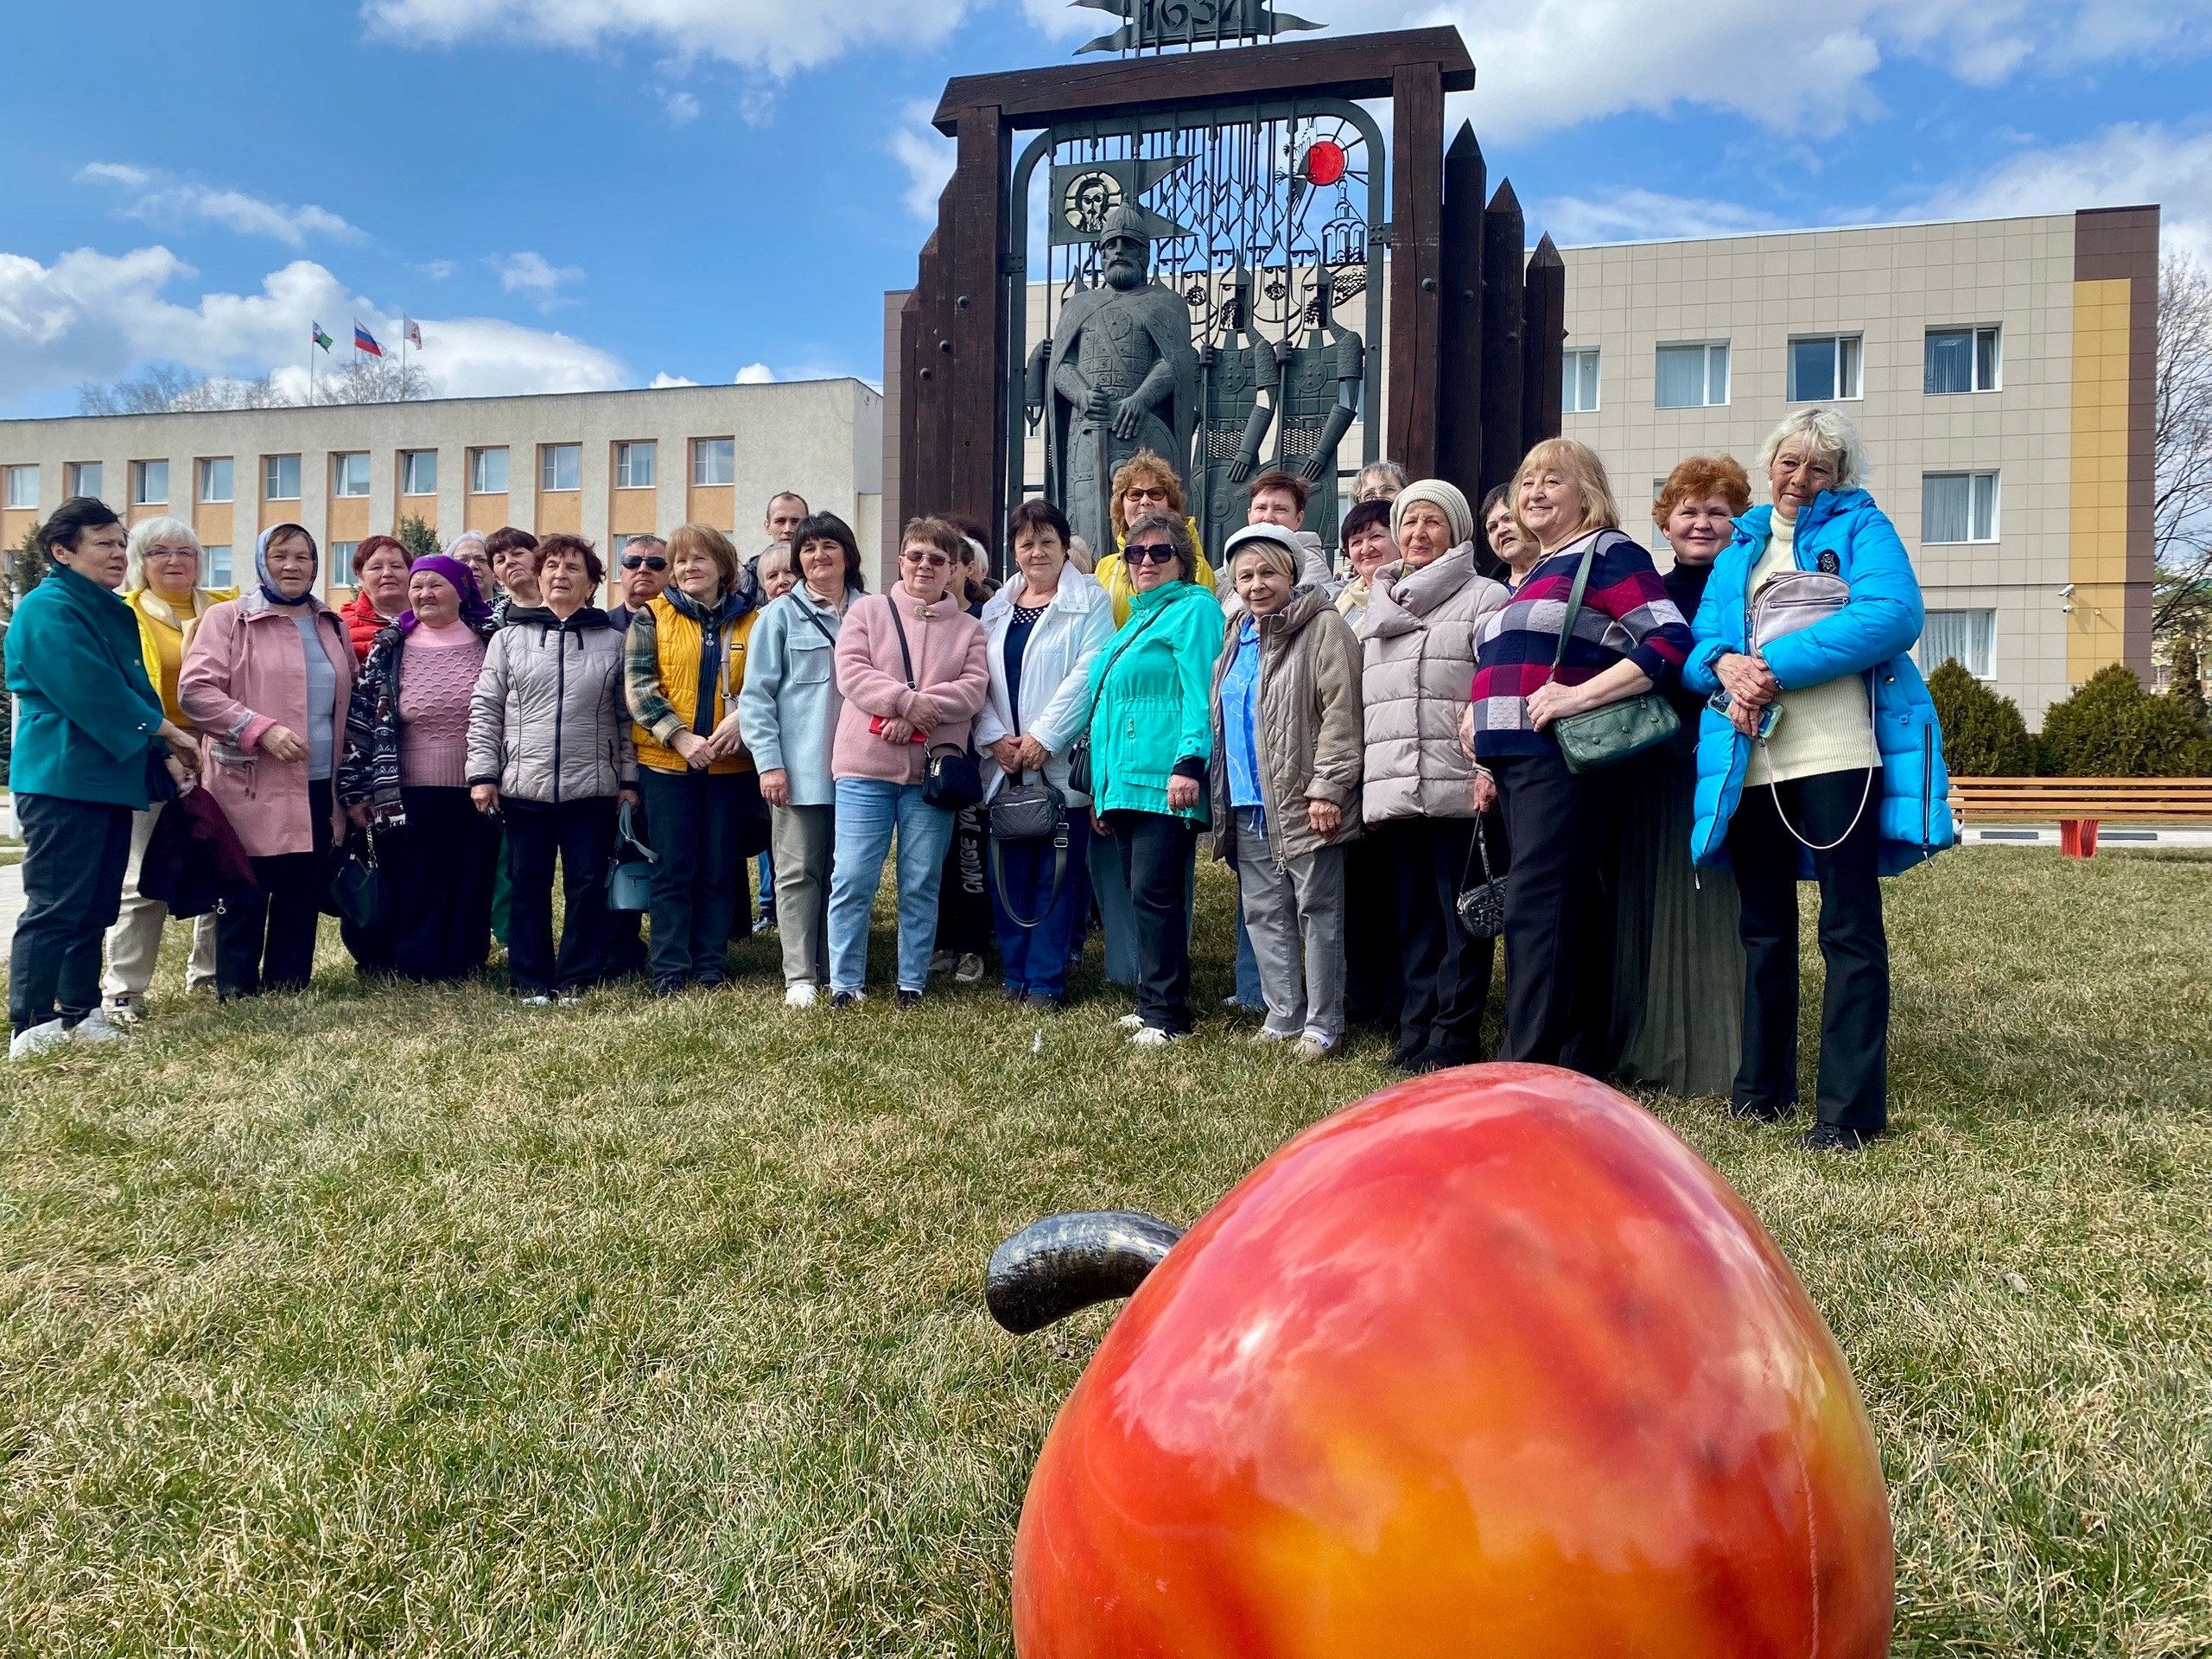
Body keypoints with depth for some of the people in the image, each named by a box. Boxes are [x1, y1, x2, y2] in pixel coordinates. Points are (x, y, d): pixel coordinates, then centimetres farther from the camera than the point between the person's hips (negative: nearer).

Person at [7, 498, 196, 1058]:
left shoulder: (115, 613, 19)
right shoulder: (48, 609, -10)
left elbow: (137, 691, 17)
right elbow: (91, 691, -18)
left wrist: (166, 755, 5)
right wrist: (165, 732, -9)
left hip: (111, 777, 9)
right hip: (61, 780, -9)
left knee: (97, 906, 11)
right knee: (56, 907, -8)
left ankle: (80, 1015, 18)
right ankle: (31, 1029, -2)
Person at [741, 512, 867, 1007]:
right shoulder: (781, 615, 2)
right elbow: (757, 695, -1)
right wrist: (769, 762, -10)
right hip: (799, 766, -2)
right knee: (799, 870, 0)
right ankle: (800, 976, 3)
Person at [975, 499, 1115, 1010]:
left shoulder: (1089, 602, -1)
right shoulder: (997, 607, 15)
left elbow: (1087, 675, -12)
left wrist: (1043, 737, -16)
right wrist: (995, 737, -7)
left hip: (1061, 761, -5)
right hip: (1004, 763, 5)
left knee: (1056, 873, -1)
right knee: (1007, 871, 7)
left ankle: (1045, 980, 6)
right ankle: (1015, 973, 18)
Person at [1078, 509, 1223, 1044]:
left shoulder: (1194, 608, -2)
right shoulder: (1136, 618, 25)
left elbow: (1201, 692, -14)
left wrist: (1189, 763, -24)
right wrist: (1102, 788, 25)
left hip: (1165, 780, -9)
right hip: (1124, 781, 9)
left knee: (1154, 893, -11)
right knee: (1141, 894, 10)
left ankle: (1166, 1013, -5)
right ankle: (1154, 1002, 17)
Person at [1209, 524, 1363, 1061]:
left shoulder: (1323, 628, -6)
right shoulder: (1238, 638, 18)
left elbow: (1341, 713, -14)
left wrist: (1327, 788, -20)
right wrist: (1222, 795, 18)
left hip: (1303, 804, -8)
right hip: (1248, 806, 8)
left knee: (1317, 910, 1)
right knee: (1264, 914, 12)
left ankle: (1323, 1024, 9)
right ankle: (1284, 1016, 22)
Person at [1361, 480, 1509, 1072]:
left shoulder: (1485, 598, 1)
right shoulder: (1377, 606, 20)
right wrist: (1367, 785, 17)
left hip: (1459, 790, -6)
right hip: (1392, 793, 6)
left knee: (1461, 917, -1)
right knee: (1412, 917, 10)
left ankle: (1454, 1039, 5)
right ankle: (1415, 1033, 16)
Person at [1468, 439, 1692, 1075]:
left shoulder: (1607, 553, -2)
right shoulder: (1534, 574, 25)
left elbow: (1670, 641, -15)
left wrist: (1578, 695, -20)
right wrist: (1490, 763, 19)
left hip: (1566, 758, -9)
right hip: (1524, 762, 9)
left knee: (1536, 910, -14)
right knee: (1575, 915, 9)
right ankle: (1581, 1065, 14)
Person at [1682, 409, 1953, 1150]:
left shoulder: (1861, 528, 7)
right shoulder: (1739, 547, 22)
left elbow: (1894, 614, -11)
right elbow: (1700, 642, 13)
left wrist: (1778, 666, -17)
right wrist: (1725, 664, -12)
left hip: (1838, 749, -5)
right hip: (1751, 756, 5)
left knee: (1849, 928, -5)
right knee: (1764, 927, 11)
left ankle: (1851, 1108, -3)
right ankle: (1763, 1087, 21)